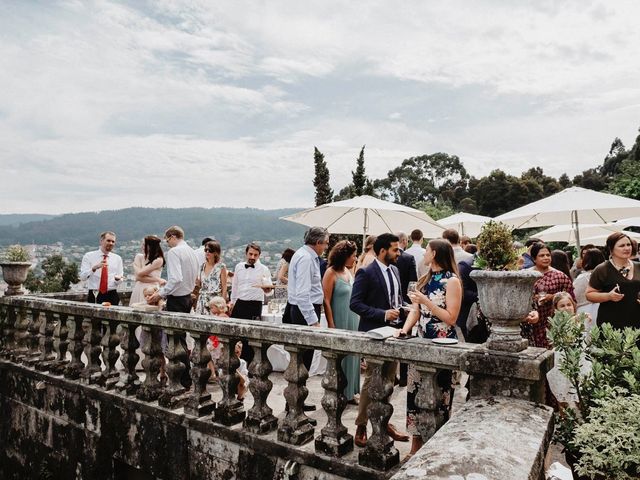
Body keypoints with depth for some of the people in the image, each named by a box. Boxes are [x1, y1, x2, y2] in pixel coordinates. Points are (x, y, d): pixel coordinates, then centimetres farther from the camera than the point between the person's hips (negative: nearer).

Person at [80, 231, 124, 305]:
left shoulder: (117, 258, 11)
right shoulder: (89, 256, 5)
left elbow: (119, 282, 8)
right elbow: (82, 277, -6)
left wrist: (117, 279, -15)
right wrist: (94, 268, -23)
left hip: (112, 296, 1)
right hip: (94, 296, -1)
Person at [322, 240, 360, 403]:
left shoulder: (348, 271, 9)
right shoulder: (331, 273, -12)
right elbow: (326, 301, -14)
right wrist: (331, 325, -17)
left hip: (352, 320, 7)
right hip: (339, 322, -7)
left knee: (351, 354, 12)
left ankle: (349, 392, 25)